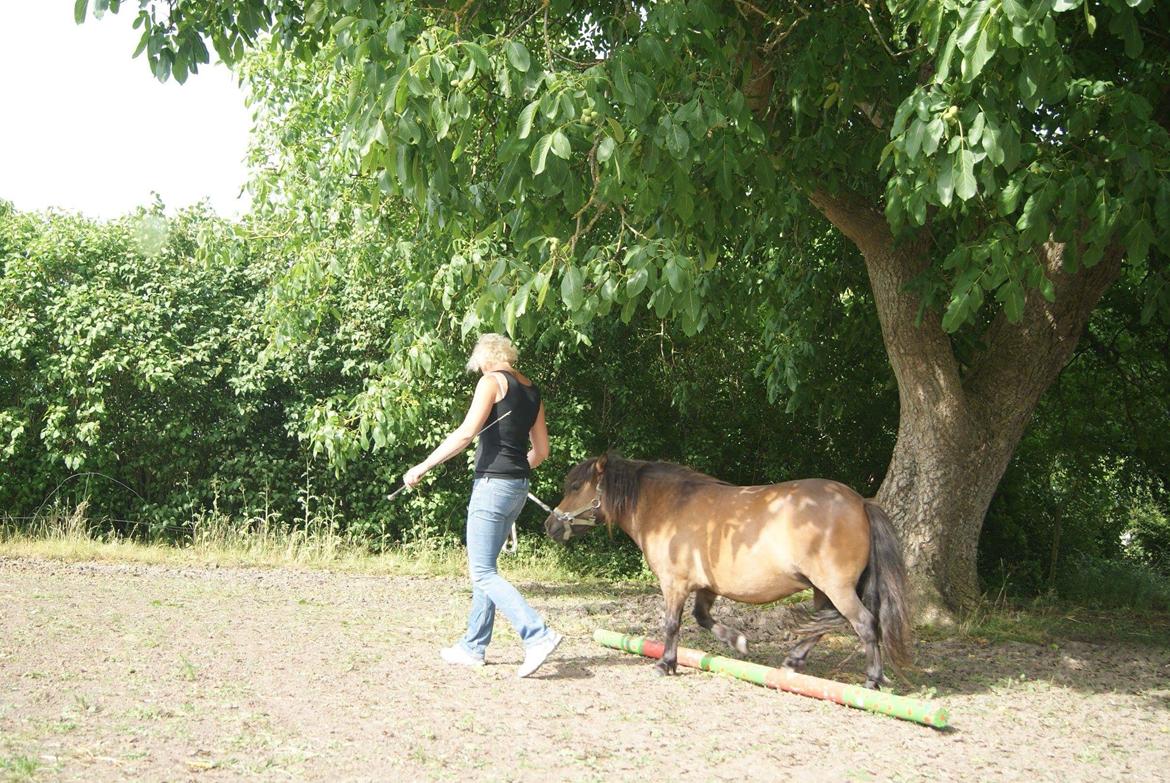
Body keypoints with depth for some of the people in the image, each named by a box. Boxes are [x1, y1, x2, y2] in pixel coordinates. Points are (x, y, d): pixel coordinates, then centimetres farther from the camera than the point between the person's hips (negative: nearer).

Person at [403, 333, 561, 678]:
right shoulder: (532, 391, 14)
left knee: (483, 573, -8)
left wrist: (423, 466, -12)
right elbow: (541, 451, 17)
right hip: (519, 488, 8)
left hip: (492, 484, -8)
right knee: (484, 568, 17)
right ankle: (473, 646, 21)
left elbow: (466, 433, -16)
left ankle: (538, 636, -19)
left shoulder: (492, 381, -7)